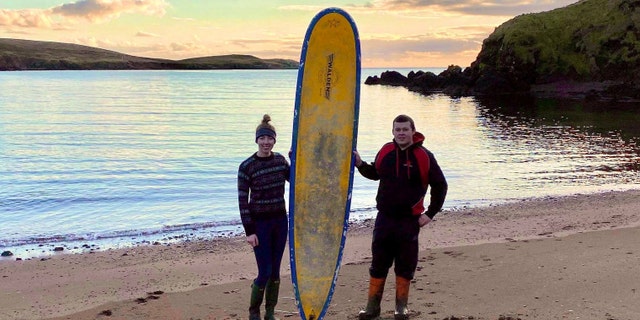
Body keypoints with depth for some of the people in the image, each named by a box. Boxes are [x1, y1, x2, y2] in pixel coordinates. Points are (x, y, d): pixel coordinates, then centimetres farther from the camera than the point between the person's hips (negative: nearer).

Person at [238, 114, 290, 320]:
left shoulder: (280, 160, 2)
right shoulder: (247, 166, -12)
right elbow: (242, 200, -11)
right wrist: (249, 231, -14)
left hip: (280, 220, 4)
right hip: (259, 223, -4)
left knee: (275, 270, 9)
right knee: (264, 272, -4)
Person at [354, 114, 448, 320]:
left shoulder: (424, 156, -7)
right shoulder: (385, 151, 3)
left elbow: (440, 185, -1)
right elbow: (375, 173, 20)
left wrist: (430, 213, -3)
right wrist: (360, 164, 1)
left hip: (410, 220, -3)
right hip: (384, 218, 3)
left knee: (405, 265, 6)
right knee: (378, 264, 7)